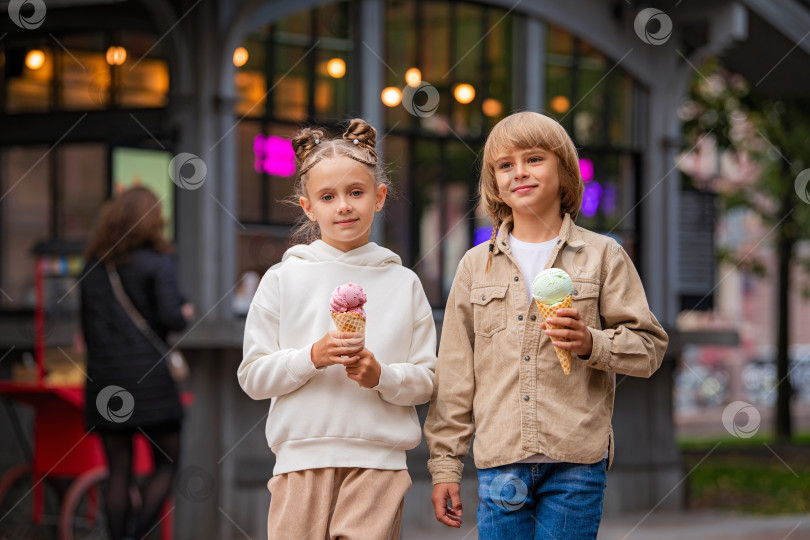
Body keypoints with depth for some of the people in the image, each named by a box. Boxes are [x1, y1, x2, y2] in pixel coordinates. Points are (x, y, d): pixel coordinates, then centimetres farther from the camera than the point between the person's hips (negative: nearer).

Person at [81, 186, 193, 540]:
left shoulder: (92, 267, 10)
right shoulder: (157, 263, -6)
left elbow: (88, 327, 15)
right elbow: (170, 318, -13)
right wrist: (186, 314, 7)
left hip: (105, 378, 5)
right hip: (149, 375, -4)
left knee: (119, 472, 8)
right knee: (166, 463, 6)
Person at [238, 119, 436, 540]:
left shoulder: (403, 284, 9)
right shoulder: (284, 279, 6)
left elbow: (427, 381, 7)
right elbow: (253, 377, 2)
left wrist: (381, 376, -12)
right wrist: (313, 358, -13)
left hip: (378, 462, 0)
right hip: (302, 456, 0)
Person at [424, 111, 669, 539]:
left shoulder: (603, 256, 7)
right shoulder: (476, 265, 13)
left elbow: (649, 346, 4)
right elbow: (454, 372, 13)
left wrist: (592, 343, -16)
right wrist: (445, 463, 8)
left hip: (576, 460, -2)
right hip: (500, 460, 2)